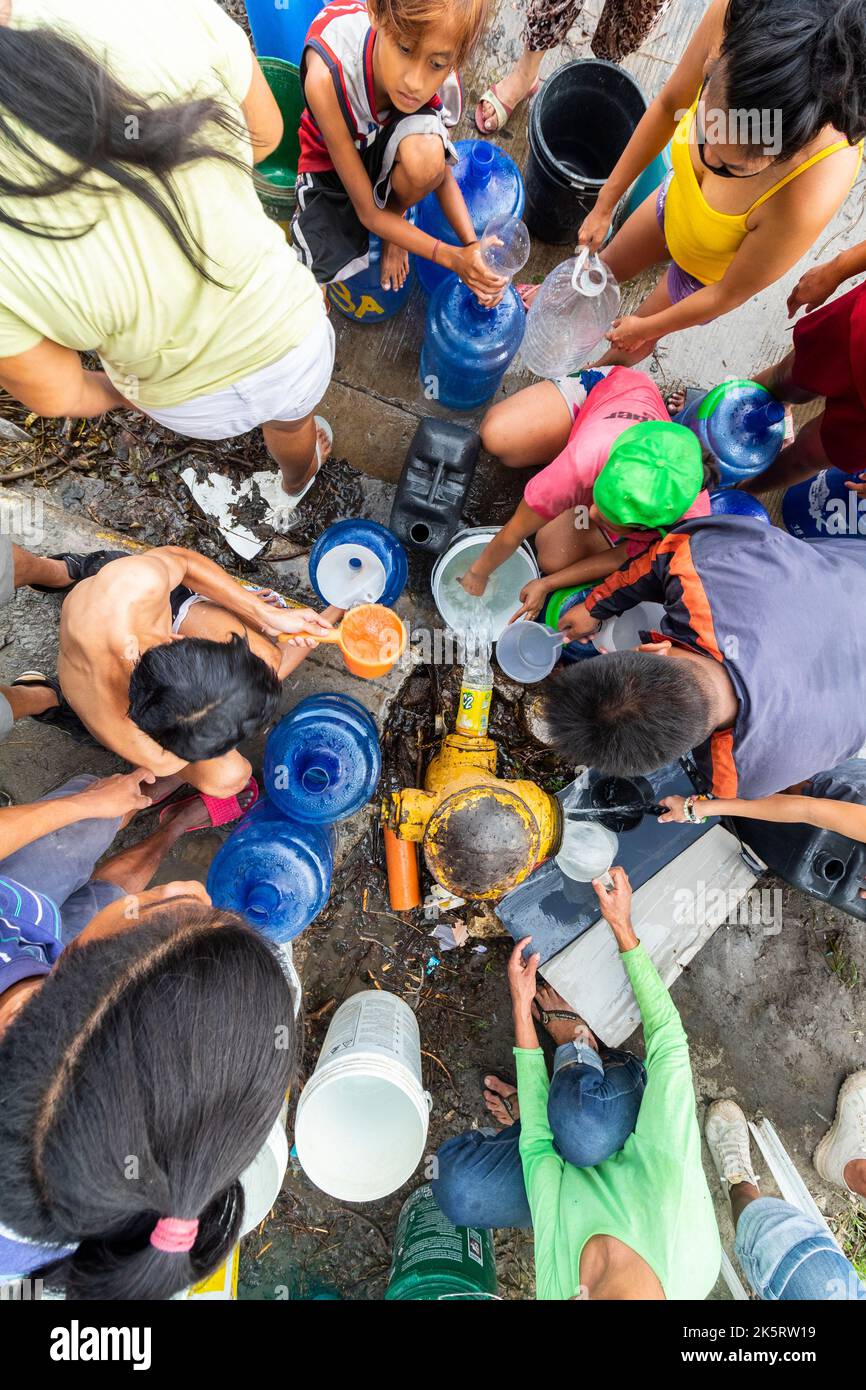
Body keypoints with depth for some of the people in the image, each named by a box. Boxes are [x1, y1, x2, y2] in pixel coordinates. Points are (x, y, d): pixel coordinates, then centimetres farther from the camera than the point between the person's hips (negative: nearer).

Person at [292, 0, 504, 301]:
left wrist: (472, 247, -29)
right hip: (330, 163, -1)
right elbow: (368, 213, -31)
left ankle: (395, 213, 1)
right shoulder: (327, 76, -39)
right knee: (328, 268, -28)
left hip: (384, 151, 1)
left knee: (425, 153, -36)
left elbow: (440, 172, -12)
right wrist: (452, 258, -37)